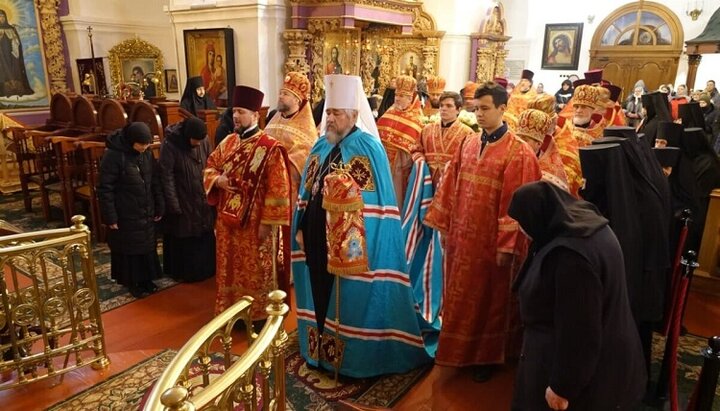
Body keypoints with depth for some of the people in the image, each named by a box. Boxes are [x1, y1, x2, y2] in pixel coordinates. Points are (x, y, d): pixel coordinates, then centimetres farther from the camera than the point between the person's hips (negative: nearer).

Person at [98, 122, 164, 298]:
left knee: (147, 246, 15)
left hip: (146, 212, 6)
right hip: (125, 215, -6)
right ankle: (132, 282, 25)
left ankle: (146, 279, 32)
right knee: (128, 248, 8)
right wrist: (110, 216, -16)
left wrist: (159, 207, 7)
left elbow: (155, 181, 7)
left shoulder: (146, 154, -1)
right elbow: (105, 188, -16)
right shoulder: (113, 155, -19)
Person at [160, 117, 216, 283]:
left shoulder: (204, 141, -6)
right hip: (182, 200, -4)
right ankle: (183, 271, 26)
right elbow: (167, 176, -17)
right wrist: (173, 204, -17)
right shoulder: (169, 145, -19)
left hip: (202, 198, 5)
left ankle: (205, 268, 32)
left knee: (205, 234, 15)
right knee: (182, 237, 8)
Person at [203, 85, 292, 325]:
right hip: (227, 220, 7)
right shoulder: (228, 142, 6)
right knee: (230, 268, 18)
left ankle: (260, 316, 26)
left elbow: (277, 190, -17)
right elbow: (210, 167, 16)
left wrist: (267, 222, -17)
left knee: (256, 272, 8)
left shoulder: (270, 148, -15)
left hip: (255, 223, -7)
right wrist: (217, 180, -7)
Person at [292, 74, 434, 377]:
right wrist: (301, 227, 9)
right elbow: (307, 192, 12)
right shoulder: (321, 146, 10)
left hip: (347, 242, -6)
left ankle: (353, 357, 25)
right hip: (317, 239, 6)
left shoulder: (368, 148, -10)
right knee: (319, 296, 17)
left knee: (349, 300, 6)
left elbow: (373, 202, -13)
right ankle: (320, 349, 35)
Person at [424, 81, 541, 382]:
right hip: (463, 236, 6)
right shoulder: (469, 144, 5)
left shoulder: (518, 152, -13)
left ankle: (486, 356, 31)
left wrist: (506, 245, -17)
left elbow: (515, 201, -16)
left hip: (491, 240, -5)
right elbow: (451, 186, 7)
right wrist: (443, 224, 7)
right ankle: (462, 351, 36)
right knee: (461, 295, 17)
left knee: (489, 298, 11)